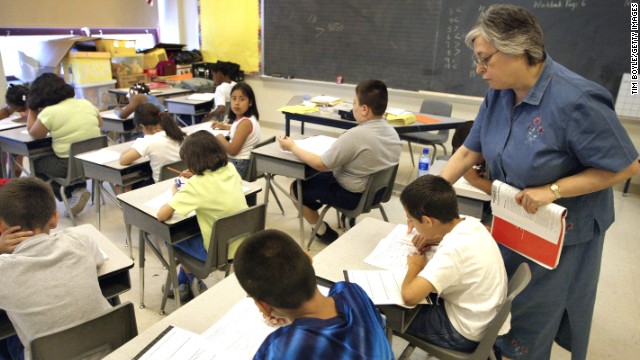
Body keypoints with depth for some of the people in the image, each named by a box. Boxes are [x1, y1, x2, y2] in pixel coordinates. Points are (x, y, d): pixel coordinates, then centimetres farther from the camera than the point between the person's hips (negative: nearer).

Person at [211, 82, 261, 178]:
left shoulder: (245, 122, -24)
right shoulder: (246, 119, 5)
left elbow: (232, 150, -25)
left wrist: (220, 137, -8)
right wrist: (224, 126, 22)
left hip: (238, 164, -10)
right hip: (239, 161, 10)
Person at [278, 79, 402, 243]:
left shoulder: (355, 135, -30)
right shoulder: (392, 132, -5)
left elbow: (321, 165, -22)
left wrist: (292, 147, -10)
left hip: (353, 195, -8)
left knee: (297, 187, 11)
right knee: (320, 177, 29)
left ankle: (323, 232, 21)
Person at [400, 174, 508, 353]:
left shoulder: (452, 251, -33)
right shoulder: (471, 223, -9)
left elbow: (409, 296, -39)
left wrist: (414, 267, -19)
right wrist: (437, 239, 1)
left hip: (465, 332, -8)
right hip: (485, 317, 8)